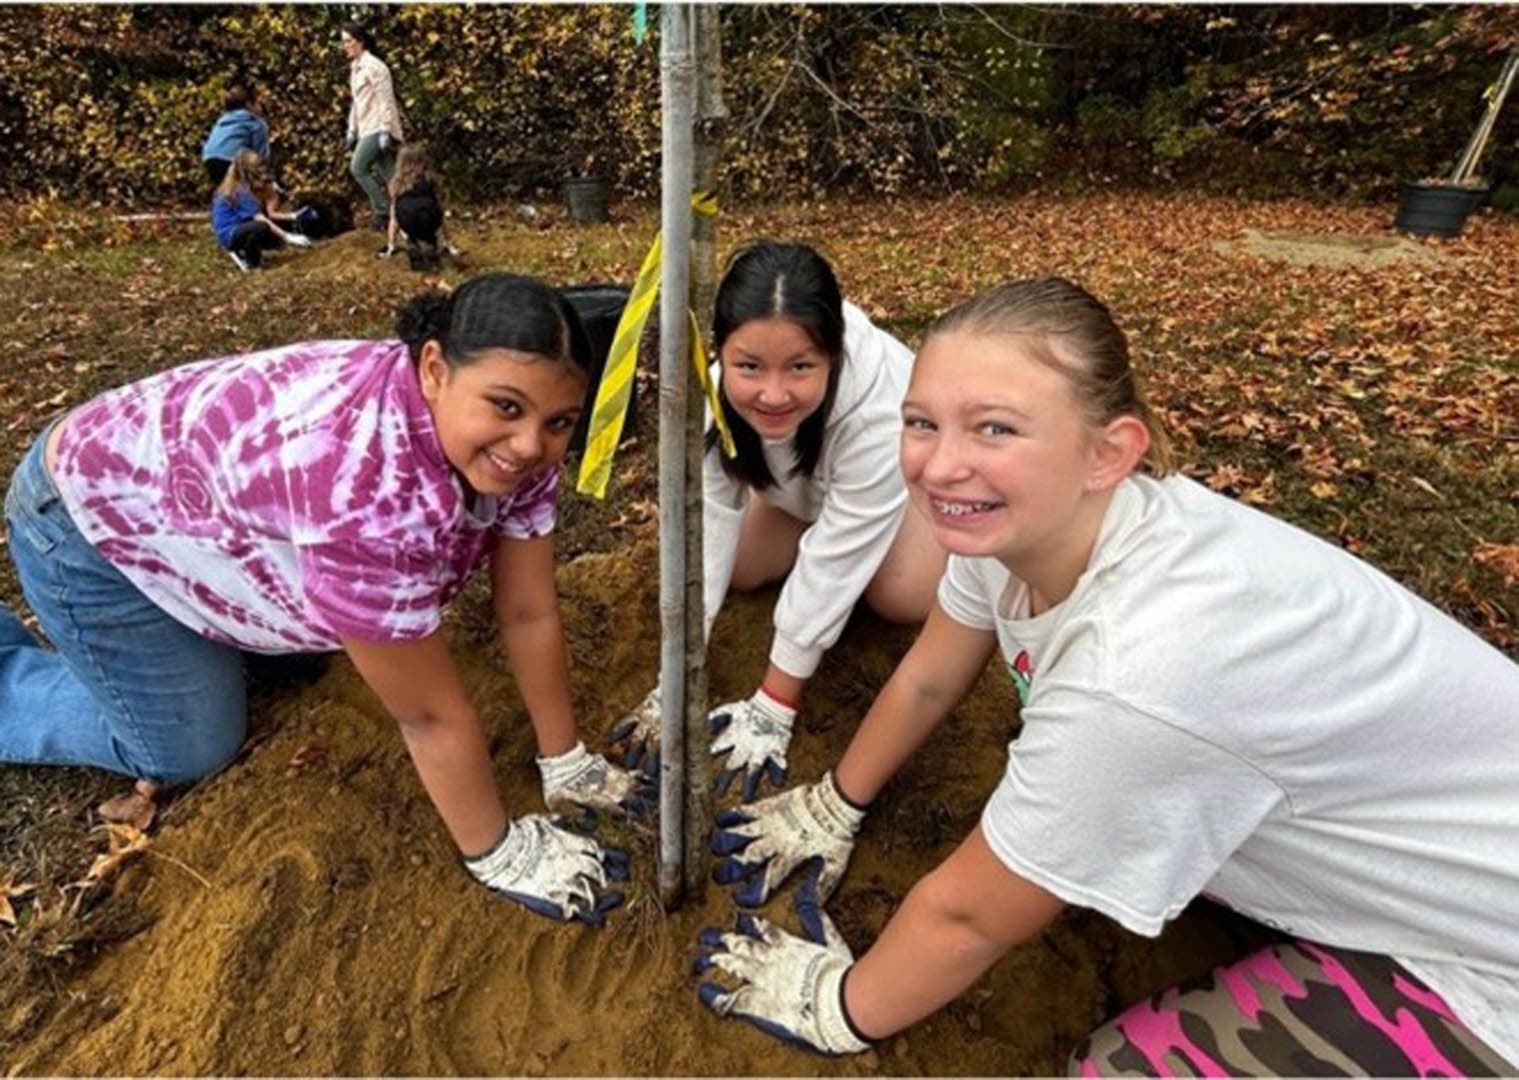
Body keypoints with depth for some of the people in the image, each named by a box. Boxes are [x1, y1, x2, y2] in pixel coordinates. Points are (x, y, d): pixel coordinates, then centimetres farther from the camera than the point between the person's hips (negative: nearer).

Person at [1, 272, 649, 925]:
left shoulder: (510, 441, -20)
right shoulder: (367, 483, -43)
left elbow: (531, 613, -13)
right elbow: (429, 711, -34)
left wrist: (566, 762, -8)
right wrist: (500, 855, -21)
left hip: (206, 493, 7)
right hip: (94, 512, -6)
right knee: (188, 749, 2)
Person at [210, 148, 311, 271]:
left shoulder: (250, 186, 7)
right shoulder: (241, 191, -20)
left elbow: (268, 213, 0)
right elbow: (261, 219, -27)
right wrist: (288, 237, -31)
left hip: (240, 230, 9)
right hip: (230, 235, -9)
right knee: (262, 227, -35)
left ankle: (245, 251, 11)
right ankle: (250, 261, -13)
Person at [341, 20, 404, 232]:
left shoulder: (373, 66, -8)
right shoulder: (355, 68, 18)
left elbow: (386, 100, -14)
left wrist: (385, 131, -19)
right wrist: (352, 130, 19)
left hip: (378, 127, -8)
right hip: (366, 128, 8)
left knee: (357, 167, -13)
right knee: (387, 175, 6)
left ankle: (383, 208, -5)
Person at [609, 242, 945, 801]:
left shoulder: (878, 414, -44)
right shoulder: (710, 393, -35)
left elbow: (832, 565, -36)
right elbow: (705, 528, -30)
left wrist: (775, 704, -27)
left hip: (908, 465, -2)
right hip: (798, 475, 3)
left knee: (902, 595, -20)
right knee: (744, 569, -9)